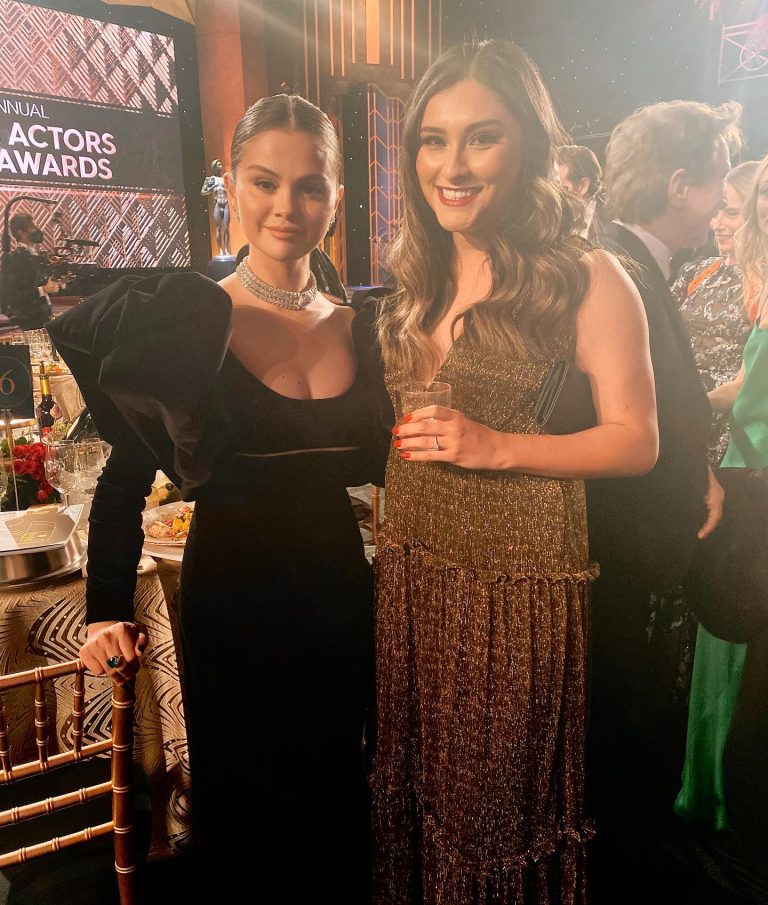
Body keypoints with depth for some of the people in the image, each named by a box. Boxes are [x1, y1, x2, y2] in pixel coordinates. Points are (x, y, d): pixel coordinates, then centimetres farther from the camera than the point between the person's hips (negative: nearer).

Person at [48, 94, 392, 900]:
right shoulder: (182, 317, -9)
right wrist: (107, 609, -9)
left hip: (340, 593, 4)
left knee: (338, 805, 21)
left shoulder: (360, 329, 3)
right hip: (231, 601, -3)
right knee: (246, 813, 15)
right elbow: (126, 473, -4)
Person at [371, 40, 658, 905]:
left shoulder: (584, 276, -8)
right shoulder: (418, 277, 11)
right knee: (415, 780, 19)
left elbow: (636, 440, -9)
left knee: (499, 798, 11)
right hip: (410, 567, 6)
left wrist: (496, 447, -18)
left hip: (517, 575, -5)